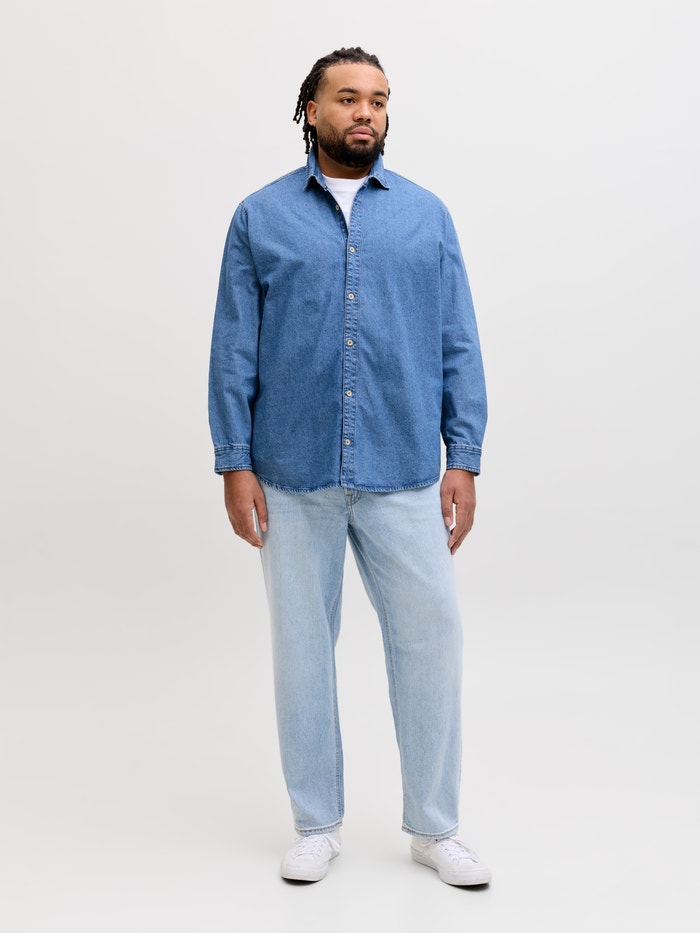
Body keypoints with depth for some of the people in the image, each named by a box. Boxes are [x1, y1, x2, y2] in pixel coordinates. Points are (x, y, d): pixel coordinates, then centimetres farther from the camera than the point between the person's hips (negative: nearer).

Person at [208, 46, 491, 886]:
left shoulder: (426, 216, 9)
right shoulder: (260, 217, 7)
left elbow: (459, 345, 6)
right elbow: (234, 350, 3)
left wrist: (464, 458, -1)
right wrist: (234, 464, -4)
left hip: (404, 475, 1)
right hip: (293, 478, 0)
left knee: (430, 638, 1)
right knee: (302, 645, 8)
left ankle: (434, 827, 18)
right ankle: (316, 824, 24)